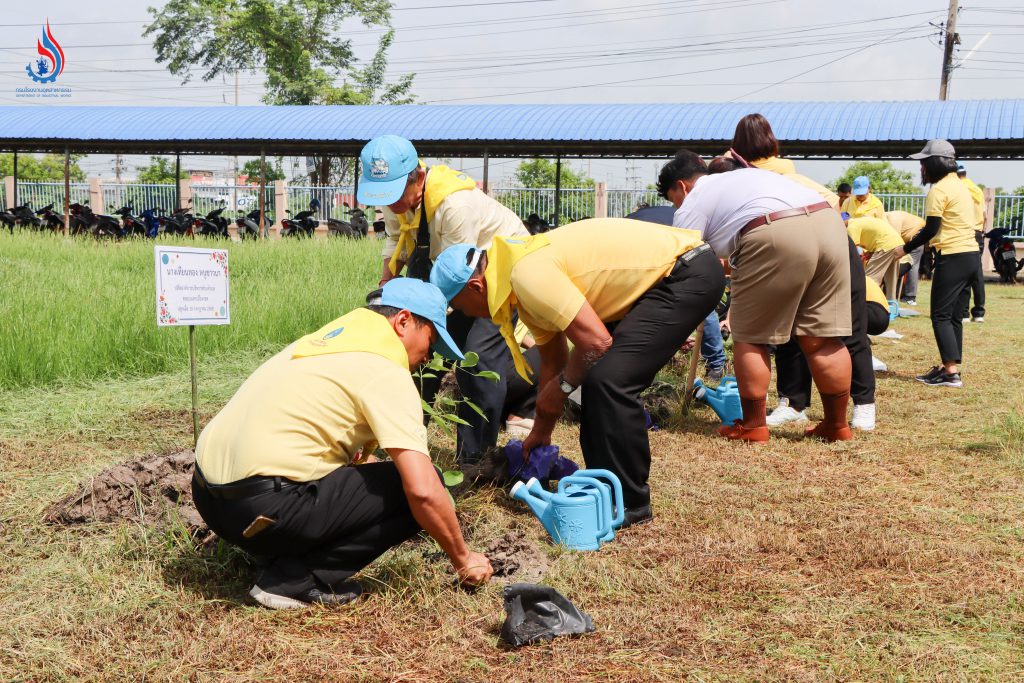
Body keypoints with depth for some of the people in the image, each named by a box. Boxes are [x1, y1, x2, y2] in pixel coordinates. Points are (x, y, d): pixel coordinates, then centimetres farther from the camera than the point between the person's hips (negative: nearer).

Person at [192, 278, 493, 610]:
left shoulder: (327, 339, 18)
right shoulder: (387, 372, -8)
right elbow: (423, 491, -15)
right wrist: (463, 560, -2)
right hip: (260, 508, -9)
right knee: (412, 489, -6)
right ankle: (296, 581, -5)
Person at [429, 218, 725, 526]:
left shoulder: (529, 275, -21)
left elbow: (596, 342, -25)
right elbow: (553, 362, 22)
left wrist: (561, 386, -6)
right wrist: (540, 433, 29)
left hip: (690, 273, -10)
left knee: (609, 380, -17)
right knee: (597, 374, 12)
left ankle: (629, 503, -5)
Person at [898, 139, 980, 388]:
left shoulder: (939, 190, -11)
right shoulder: (960, 186, 18)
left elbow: (931, 229, -13)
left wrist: (906, 248, -1)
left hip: (953, 257, -9)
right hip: (971, 255, 9)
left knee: (941, 316, -7)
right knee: (954, 316, 11)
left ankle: (951, 372, -12)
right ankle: (948, 366, 14)